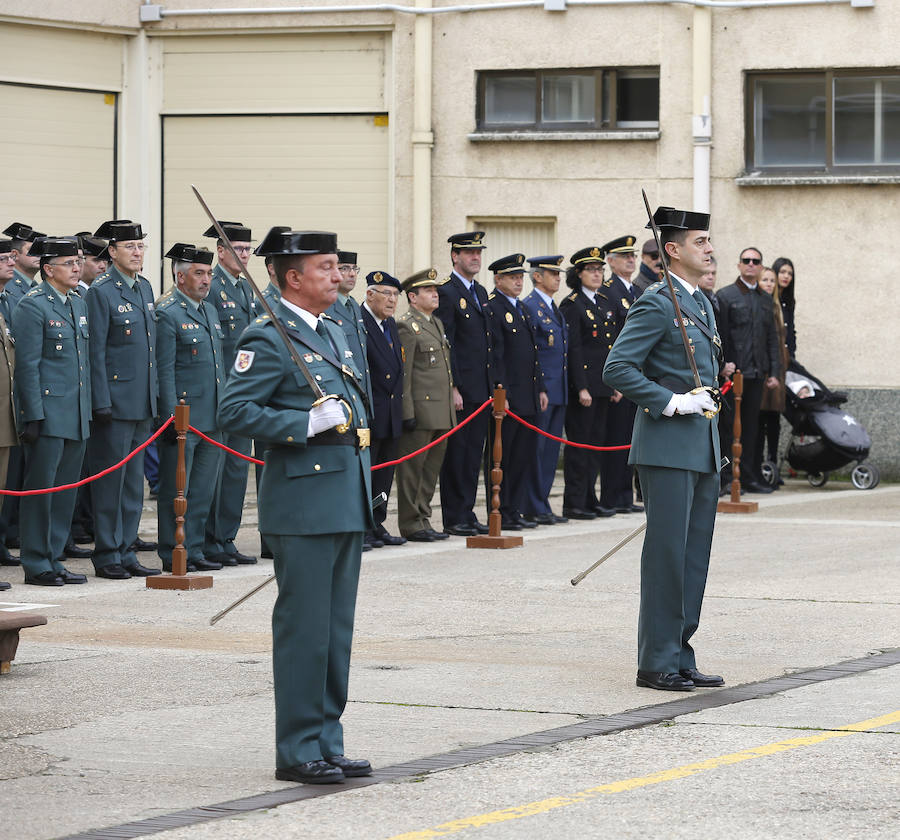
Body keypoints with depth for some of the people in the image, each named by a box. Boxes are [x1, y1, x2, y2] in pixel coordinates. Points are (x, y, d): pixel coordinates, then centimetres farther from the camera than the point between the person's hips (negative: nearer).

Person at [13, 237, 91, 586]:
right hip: (48, 414, -8)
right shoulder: (32, 306, -9)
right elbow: (27, 366, -12)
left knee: (65, 490, 10)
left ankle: (53, 560, 17)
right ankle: (37, 565, 3)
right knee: (41, 489, -3)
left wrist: (88, 412, 16)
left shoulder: (78, 305, 15)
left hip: (76, 418, 8)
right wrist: (33, 417, -16)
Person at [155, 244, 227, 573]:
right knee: (176, 492, 0)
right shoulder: (167, 314, -10)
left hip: (212, 419, 8)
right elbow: (165, 370, -13)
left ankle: (195, 550, 18)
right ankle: (173, 555, 5)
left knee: (203, 492, 11)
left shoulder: (210, 310, 16)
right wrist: (172, 418, -17)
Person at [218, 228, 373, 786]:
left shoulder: (335, 334, 17)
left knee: (337, 630, 11)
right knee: (303, 629, -4)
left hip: (348, 504, 9)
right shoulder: (268, 339, -10)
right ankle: (298, 751, 2)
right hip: (303, 505, -9)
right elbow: (235, 412, -16)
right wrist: (307, 424, -23)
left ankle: (328, 744, 18)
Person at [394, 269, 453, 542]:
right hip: (420, 411, -9)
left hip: (441, 412, 9)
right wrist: (407, 413, -18)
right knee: (413, 467, -3)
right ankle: (411, 524, 1)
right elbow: (403, 374, -14)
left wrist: (452, 399, 21)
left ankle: (423, 519, 19)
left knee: (432, 465, 12)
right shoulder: (407, 326, -10)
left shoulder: (437, 323, 18)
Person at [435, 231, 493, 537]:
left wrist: (493, 386, 17)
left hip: (482, 389, 8)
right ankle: (453, 518, 0)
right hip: (461, 390, -8)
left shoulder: (480, 292, 17)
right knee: (456, 452, -3)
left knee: (474, 452, 10)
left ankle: (467, 513, 15)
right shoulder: (447, 293, -9)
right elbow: (446, 345, -13)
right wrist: (453, 388, -18)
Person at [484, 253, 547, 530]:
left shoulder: (520, 308, 18)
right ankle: (499, 515, 1)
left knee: (523, 455, 10)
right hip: (506, 398, -9)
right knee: (502, 457, -3)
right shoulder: (491, 309, -10)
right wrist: (500, 393, -20)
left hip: (528, 399, 9)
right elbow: (494, 355, -15)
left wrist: (540, 389, 18)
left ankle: (514, 512, 15)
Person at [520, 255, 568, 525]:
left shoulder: (555, 308, 18)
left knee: (550, 451, 10)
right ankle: (534, 509, -1)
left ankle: (541, 505, 14)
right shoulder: (529, 306, -10)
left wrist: (565, 388, 17)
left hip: (558, 391, 9)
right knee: (536, 449, -4)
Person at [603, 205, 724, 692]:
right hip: (668, 449, -9)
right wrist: (671, 402, -18)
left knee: (695, 555, 10)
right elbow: (617, 368, -17)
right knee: (667, 554, -7)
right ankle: (657, 664, -2)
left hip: (703, 450, 9)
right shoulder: (657, 303, -11)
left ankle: (680, 657, 16)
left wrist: (707, 399, 16)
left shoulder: (702, 304, 17)